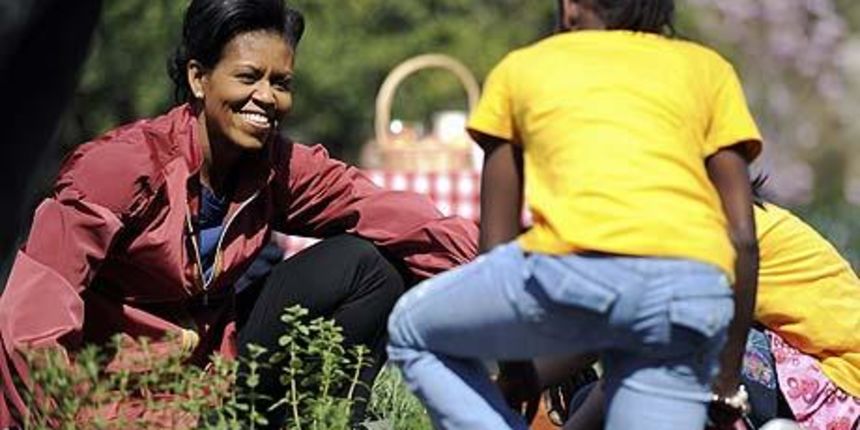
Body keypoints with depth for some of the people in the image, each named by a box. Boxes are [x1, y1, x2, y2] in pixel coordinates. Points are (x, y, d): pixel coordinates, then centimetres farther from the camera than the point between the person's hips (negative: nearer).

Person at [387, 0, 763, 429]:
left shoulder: (520, 66, 29)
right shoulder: (707, 67, 29)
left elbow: (496, 237, 27)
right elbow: (743, 237, 20)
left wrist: (513, 368, 38)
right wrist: (726, 386, 24)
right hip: (696, 291, 2)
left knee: (412, 332, 23)